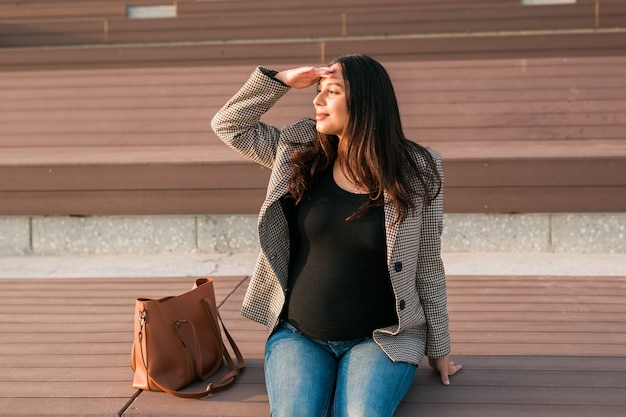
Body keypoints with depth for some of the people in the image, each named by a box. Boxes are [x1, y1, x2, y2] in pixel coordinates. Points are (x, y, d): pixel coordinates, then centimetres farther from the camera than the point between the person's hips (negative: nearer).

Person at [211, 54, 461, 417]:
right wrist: (280, 80, -7)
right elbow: (229, 125, 6)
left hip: (381, 337, -1)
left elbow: (428, 268, -1)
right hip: (298, 335, 2)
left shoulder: (415, 173, -6)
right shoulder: (298, 152, 1)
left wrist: (439, 349, 6)